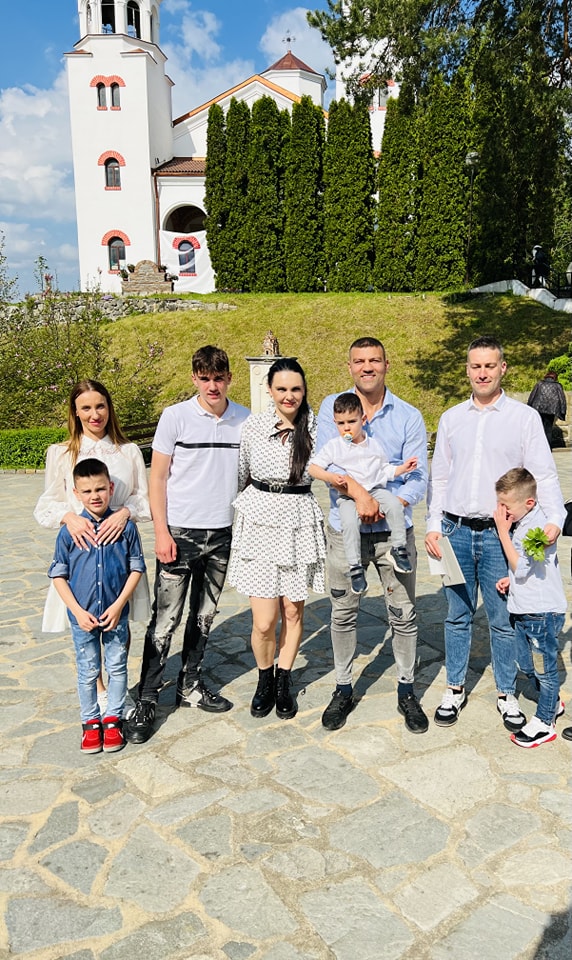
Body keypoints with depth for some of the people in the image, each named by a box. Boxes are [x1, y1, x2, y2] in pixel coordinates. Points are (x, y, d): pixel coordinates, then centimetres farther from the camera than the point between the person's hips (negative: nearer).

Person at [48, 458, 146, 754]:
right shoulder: (69, 532, -10)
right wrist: (78, 612, -11)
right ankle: (90, 721, 31)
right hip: (82, 617, 0)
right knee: (87, 672, 14)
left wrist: (119, 605, -11)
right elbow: (58, 574, -4)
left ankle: (113, 719, 31)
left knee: (117, 668, 13)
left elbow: (136, 568, -3)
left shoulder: (126, 527, -9)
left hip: (116, 615, 0)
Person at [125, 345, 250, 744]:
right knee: (166, 618, -1)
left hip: (223, 533, 3)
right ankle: (147, 700, 10)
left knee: (204, 616, 14)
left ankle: (190, 685, 30)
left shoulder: (244, 420, 3)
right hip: (180, 532, -3)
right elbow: (158, 477, -4)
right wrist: (161, 532, -10)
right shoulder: (175, 417, -6)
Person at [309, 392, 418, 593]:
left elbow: (385, 470, 22)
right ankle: (355, 568, -17)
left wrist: (402, 468, 7)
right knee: (349, 522, -30)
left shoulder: (374, 445, 11)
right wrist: (331, 477, -17)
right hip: (348, 495, -3)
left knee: (394, 505, -26)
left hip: (375, 490, 3)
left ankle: (398, 548, -8)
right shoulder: (333, 446, 1)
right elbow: (313, 468, -2)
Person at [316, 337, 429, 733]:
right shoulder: (332, 407, 0)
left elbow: (418, 479, -5)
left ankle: (407, 690, 27)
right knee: (344, 614, 12)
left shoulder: (409, 417, 0)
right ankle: (343, 689, 29)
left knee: (404, 614, 7)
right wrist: (359, 492, -27)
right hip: (344, 530, 0)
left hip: (394, 530, 0)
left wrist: (385, 506, -21)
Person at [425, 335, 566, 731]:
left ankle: (507, 694, 24)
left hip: (500, 535, -2)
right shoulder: (451, 419, 9)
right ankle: (456, 689, 26)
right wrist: (434, 526, 5)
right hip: (456, 532, 3)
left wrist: (555, 518, -19)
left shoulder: (525, 417, 0)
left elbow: (543, 474, -4)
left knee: (504, 620, 6)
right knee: (458, 616, 12)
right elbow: (439, 477, 12)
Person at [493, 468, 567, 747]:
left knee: (544, 668, 6)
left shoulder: (538, 527, -22)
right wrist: (510, 579, 3)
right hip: (523, 609, 9)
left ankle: (544, 723, 19)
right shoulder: (520, 523, 7)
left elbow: (521, 568, -22)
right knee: (529, 664, 21)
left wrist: (503, 532, -19)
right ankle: (552, 702, 42)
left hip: (543, 611, -9)